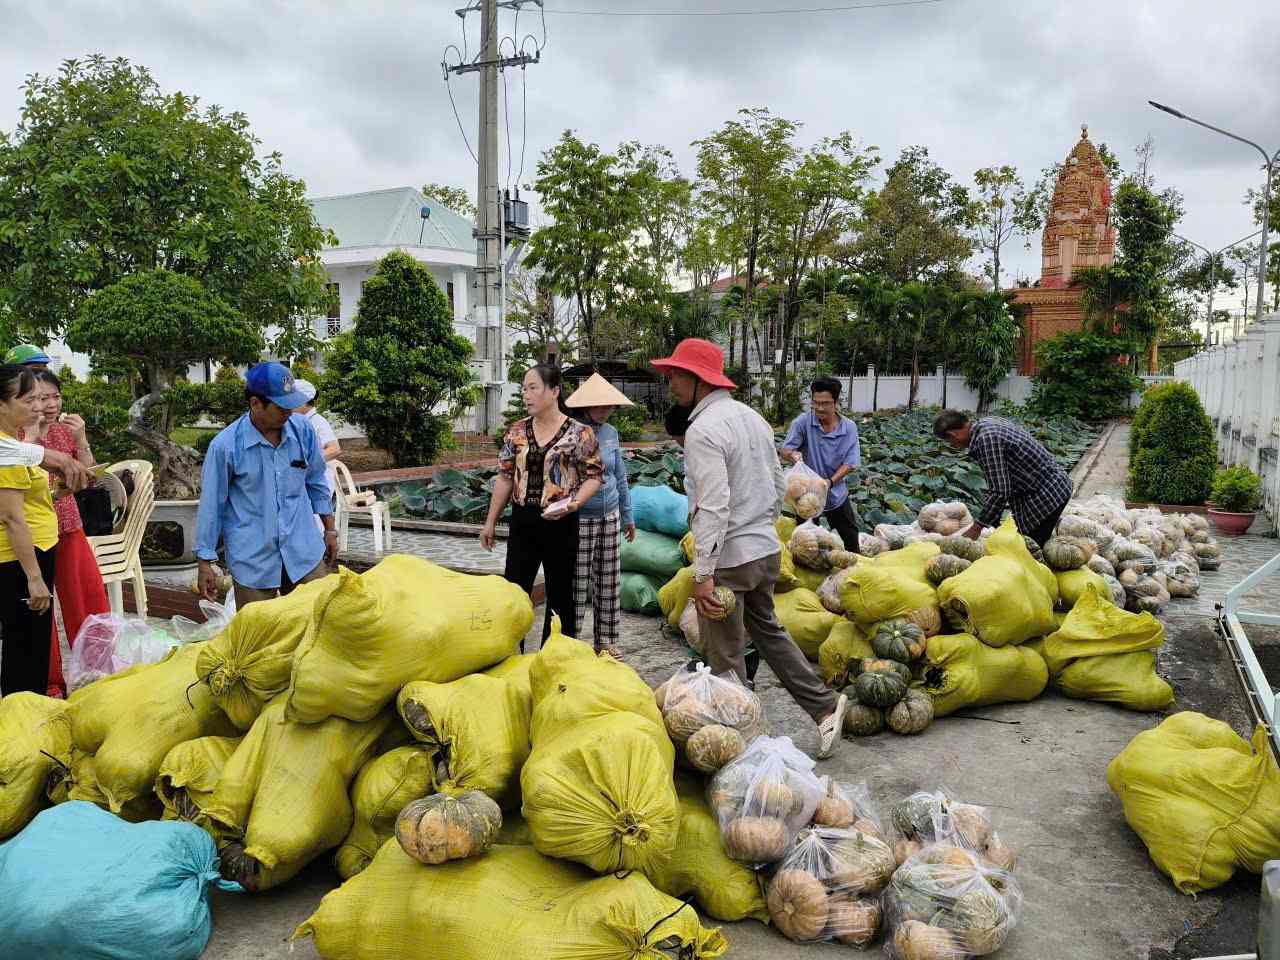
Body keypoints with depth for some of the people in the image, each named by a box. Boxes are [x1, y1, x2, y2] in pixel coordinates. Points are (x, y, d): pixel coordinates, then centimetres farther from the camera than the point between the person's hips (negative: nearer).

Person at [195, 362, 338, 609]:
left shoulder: (303, 431, -3)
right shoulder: (225, 446, -13)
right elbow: (211, 505, -4)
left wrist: (330, 530, 15)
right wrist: (205, 562, -1)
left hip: (304, 553, 3)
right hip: (252, 560, -3)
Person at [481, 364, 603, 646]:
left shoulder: (579, 433, -7)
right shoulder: (516, 431, 6)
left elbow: (594, 475, -4)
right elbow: (505, 477, 10)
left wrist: (573, 503, -21)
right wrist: (490, 522, 11)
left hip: (560, 523, -3)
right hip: (522, 521, 4)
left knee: (560, 595, 7)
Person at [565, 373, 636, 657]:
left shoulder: (611, 433, 8)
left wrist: (628, 516, 21)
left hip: (610, 518, 6)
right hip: (579, 519, -6)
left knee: (609, 583, 11)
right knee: (577, 585, -1)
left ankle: (606, 640, 23)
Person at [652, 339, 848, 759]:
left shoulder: (703, 430, -19)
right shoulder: (753, 416, 8)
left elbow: (713, 507, -25)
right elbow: (777, 485, 15)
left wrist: (703, 574, -23)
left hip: (729, 558, -9)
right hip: (767, 550, 9)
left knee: (725, 655, 7)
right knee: (766, 628, 25)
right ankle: (824, 705, 24)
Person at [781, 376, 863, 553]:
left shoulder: (849, 427, -9)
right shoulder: (803, 422, -14)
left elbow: (850, 463, -10)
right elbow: (785, 450, -13)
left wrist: (830, 482, -24)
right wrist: (793, 454, -38)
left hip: (836, 494, 2)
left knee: (851, 542, 18)